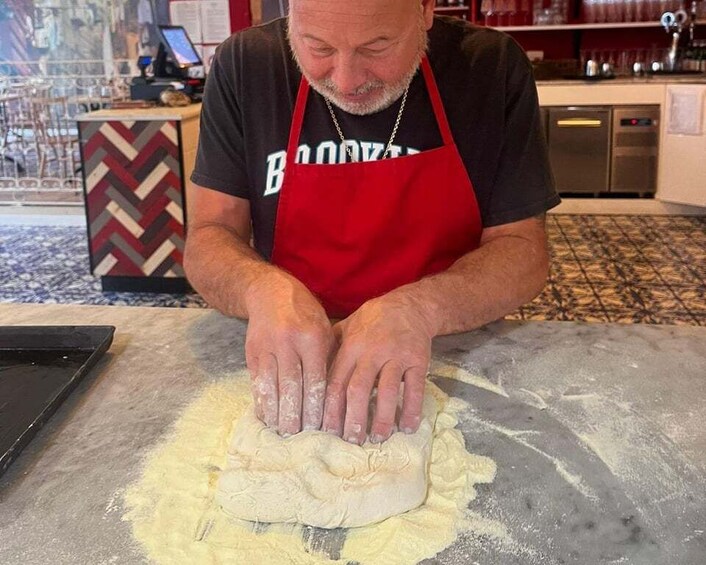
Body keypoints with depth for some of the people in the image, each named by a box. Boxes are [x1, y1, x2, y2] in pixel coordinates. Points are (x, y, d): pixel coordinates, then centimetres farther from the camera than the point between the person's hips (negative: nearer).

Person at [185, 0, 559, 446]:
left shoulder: (494, 69, -8)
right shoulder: (245, 67, -5)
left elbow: (524, 251, -8)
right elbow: (207, 240, -4)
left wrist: (419, 307, -27)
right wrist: (264, 287, -27)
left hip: (453, 366, 0)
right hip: (287, 373, 1)